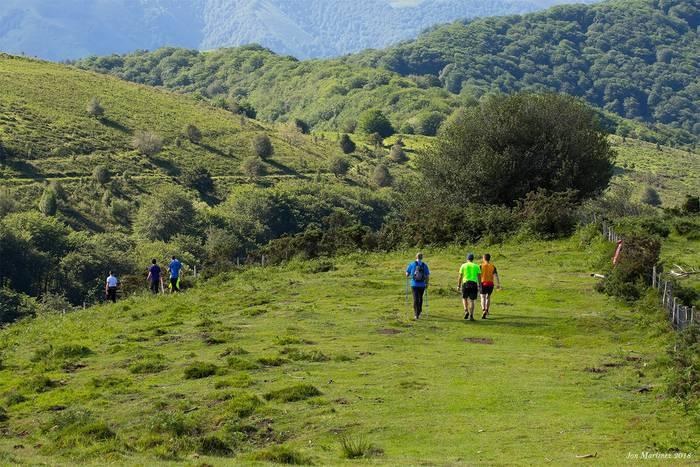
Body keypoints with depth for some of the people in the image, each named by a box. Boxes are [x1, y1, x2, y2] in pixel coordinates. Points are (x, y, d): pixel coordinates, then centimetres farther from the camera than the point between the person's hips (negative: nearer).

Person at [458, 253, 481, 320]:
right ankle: (471, 316, -4)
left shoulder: (463, 266, 6)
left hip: (465, 283, -1)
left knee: (464, 298, 19)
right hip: (474, 283, 1)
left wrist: (458, 286, 8)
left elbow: (460, 276, 4)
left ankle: (466, 311, -1)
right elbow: (479, 277, 4)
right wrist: (479, 286, 7)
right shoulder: (476, 266, 9)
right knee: (471, 300, 3)